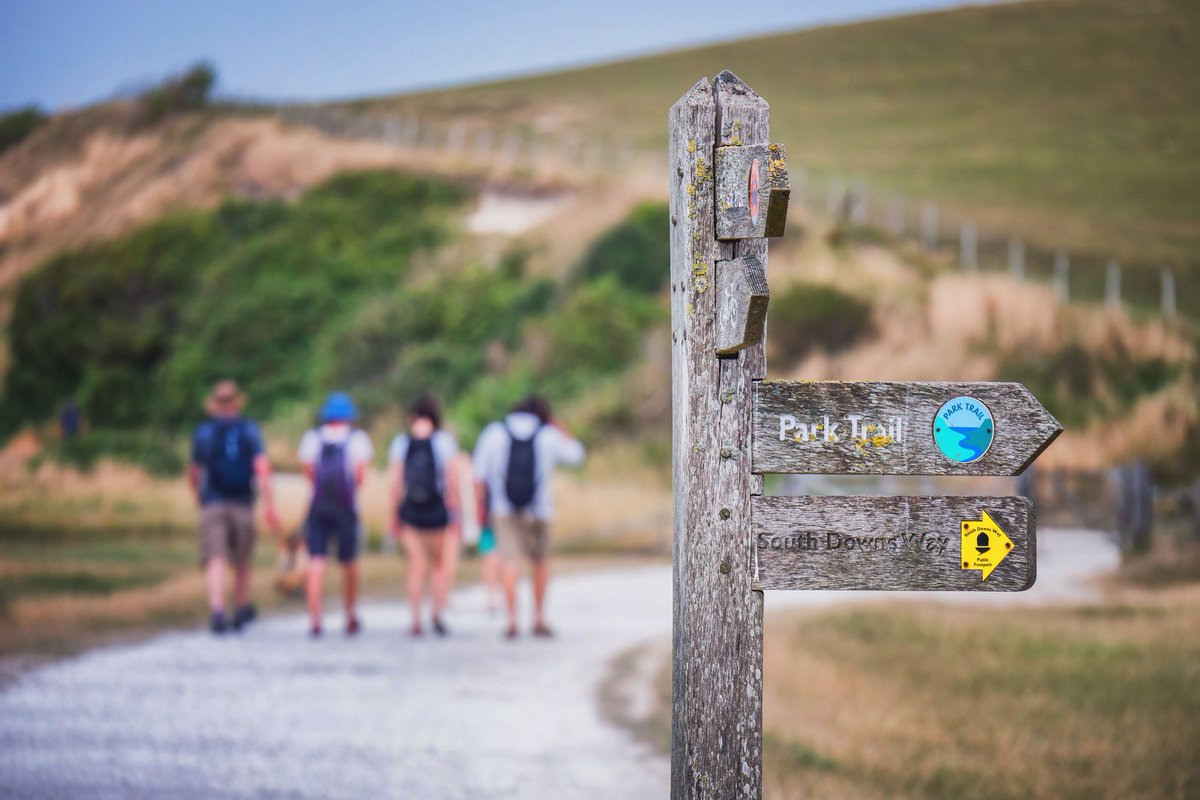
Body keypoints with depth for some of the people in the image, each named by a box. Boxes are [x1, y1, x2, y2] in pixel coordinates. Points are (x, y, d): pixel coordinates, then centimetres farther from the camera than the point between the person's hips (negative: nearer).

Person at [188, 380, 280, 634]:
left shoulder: (203, 432, 4)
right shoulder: (250, 431, 2)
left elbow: (193, 474, 11)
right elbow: (262, 469, -9)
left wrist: (199, 496, 30)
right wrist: (270, 506, -11)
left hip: (212, 504, -1)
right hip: (242, 504, 1)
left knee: (215, 560, -11)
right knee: (242, 562, 17)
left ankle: (217, 611, -29)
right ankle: (241, 610, 30)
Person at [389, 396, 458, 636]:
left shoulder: (401, 443, 1)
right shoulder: (443, 440, -3)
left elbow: (396, 482, 0)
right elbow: (452, 479, -6)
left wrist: (395, 515, 6)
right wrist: (454, 508, 2)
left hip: (409, 510, 1)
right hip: (437, 509, -1)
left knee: (416, 566, 6)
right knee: (439, 563, 13)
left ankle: (416, 619, -2)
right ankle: (437, 612, -2)